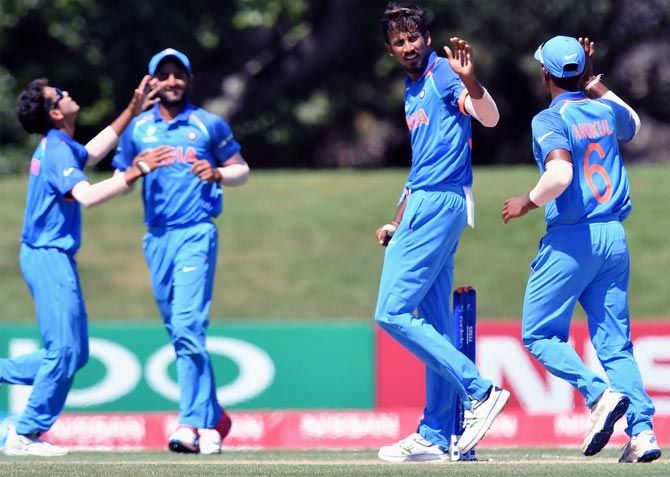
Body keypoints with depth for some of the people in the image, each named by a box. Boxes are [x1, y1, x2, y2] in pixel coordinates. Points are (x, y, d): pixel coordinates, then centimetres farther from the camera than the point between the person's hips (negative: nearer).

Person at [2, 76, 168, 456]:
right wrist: (134, 174, -33)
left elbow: (91, 153, 33)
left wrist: (132, 112, 31)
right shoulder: (57, 151, -18)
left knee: (75, 353, 11)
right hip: (49, 258, -10)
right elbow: (86, 196, -32)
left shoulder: (61, 146, 12)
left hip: (54, 258, 10)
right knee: (65, 350, -8)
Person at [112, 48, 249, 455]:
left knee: (187, 327, -17)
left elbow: (242, 171, 12)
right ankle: (212, 417, 18)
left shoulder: (210, 125, 5)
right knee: (179, 332, 7)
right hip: (157, 237, 4)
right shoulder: (138, 129, 12)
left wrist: (217, 173, -9)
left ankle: (192, 423, -19)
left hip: (196, 234, -4)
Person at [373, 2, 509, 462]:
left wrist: (470, 82, -42)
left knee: (392, 313, -14)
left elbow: (489, 117, -24)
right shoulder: (412, 92, 21)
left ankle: (480, 391, -16)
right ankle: (435, 436, 11)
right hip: (423, 206, 10)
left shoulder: (443, 74, -7)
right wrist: (396, 223, 26)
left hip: (440, 204, -10)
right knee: (435, 328, 9)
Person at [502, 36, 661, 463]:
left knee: (540, 334, 4)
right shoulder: (606, 112, 10)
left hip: (571, 238, -6)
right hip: (614, 239, 6)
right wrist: (595, 83, 35)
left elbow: (559, 175, -25)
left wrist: (528, 202, -8)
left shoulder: (550, 120, -9)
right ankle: (643, 429, -7)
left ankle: (598, 393, -17)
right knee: (615, 343, 7)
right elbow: (634, 123, 35)